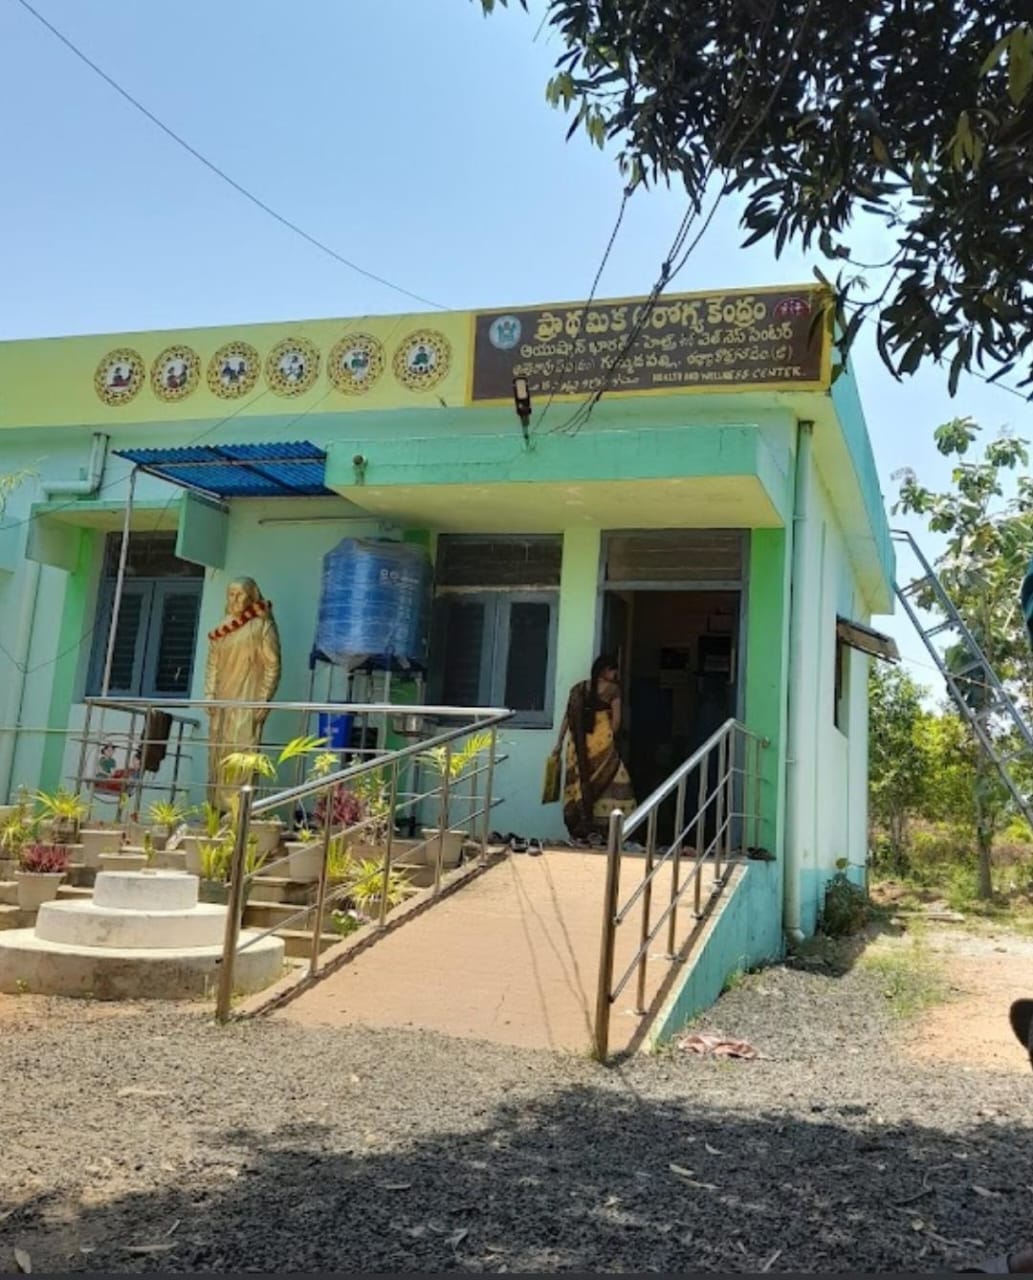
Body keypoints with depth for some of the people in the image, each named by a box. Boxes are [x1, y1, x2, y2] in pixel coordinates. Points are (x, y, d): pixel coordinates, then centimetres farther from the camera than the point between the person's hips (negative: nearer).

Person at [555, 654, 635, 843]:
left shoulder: (579, 688, 11)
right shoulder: (612, 689, 0)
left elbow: (567, 717, 8)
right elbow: (616, 720, -3)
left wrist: (559, 743, 10)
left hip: (579, 743, 4)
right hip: (601, 741, -4)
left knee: (579, 782, 9)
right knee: (609, 782, 5)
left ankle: (579, 829, 10)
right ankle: (597, 826, -1)